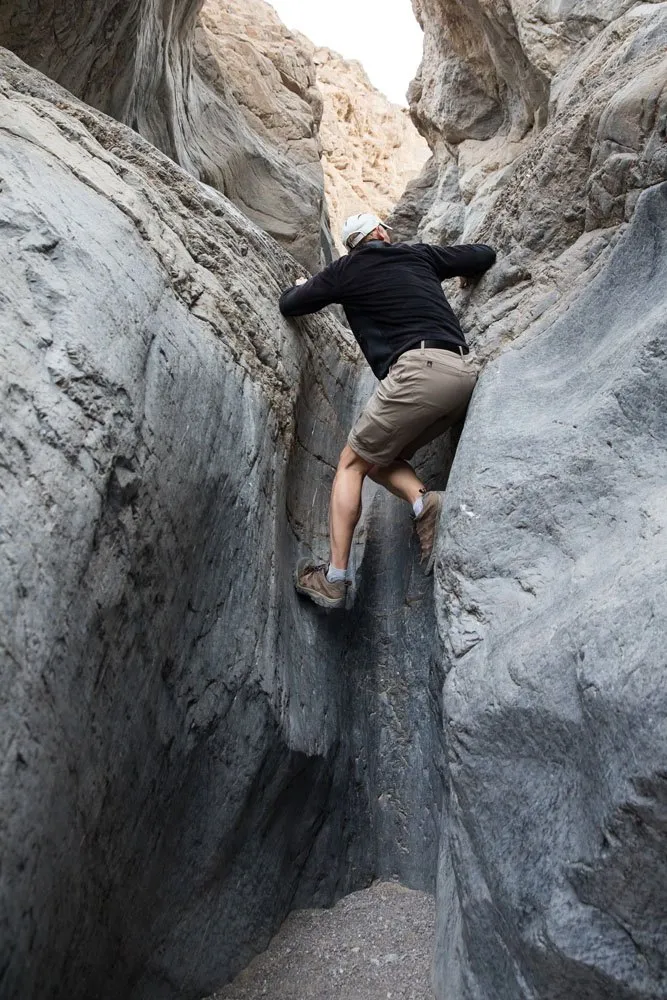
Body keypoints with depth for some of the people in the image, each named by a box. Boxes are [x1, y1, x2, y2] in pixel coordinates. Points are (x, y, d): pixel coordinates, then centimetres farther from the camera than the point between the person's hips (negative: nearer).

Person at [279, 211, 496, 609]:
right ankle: (425, 502, -9)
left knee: (352, 463, 6)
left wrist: (302, 286, 46)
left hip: (419, 371, -5)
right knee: (381, 457, 20)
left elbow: (288, 304, 24)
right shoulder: (419, 254, 24)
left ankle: (334, 580, -1)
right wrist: (464, 270, 52)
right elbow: (485, 254, 30)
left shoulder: (346, 270, 14)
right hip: (465, 375, 6)